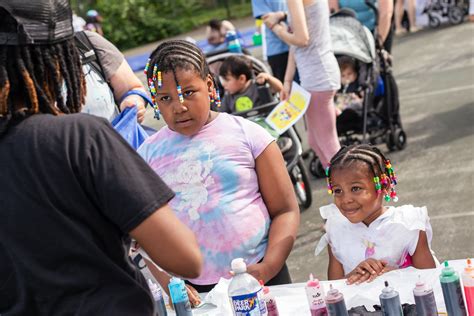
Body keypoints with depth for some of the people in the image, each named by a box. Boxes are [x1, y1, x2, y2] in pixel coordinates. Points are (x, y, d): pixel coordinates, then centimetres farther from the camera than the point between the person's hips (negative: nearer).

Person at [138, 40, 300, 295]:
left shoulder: (247, 134, -1)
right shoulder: (149, 153, 4)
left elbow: (285, 210, -1)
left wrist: (269, 267, -14)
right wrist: (168, 283, -12)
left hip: (258, 278, 0)